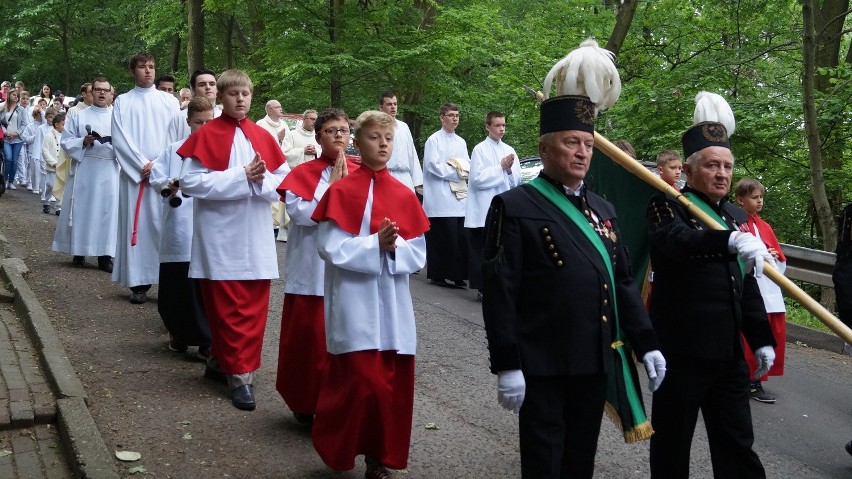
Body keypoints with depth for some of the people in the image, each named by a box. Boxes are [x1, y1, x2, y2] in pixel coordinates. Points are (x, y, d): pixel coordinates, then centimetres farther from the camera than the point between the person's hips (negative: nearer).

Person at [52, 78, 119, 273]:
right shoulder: (79, 116, 8)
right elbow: (66, 141, 4)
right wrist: (83, 142, -13)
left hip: (109, 171, 1)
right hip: (84, 170, -1)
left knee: (108, 210, -3)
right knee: (82, 209, 1)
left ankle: (105, 255, 0)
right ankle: (79, 251, 12)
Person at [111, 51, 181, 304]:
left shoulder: (169, 101, 10)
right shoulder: (122, 102, 9)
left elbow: (178, 137, 4)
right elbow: (119, 139, 1)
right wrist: (142, 164, -9)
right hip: (134, 174, 0)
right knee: (136, 225, -1)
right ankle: (138, 283, 2)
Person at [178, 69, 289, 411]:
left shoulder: (261, 136, 8)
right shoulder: (206, 135, -5)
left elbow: (285, 181, 7)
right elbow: (190, 181, -14)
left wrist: (262, 179, -14)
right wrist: (241, 176, -19)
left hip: (256, 237, 5)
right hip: (220, 238, -5)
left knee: (254, 309, 8)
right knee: (227, 310, 1)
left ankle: (220, 361, 25)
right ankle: (239, 374, 9)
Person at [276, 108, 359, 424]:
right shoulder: (303, 174, 0)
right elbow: (301, 213, -14)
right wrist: (333, 187, -11)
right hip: (312, 272, -2)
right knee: (309, 337, 2)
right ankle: (305, 404, 18)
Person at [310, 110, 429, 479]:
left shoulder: (405, 195, 7)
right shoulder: (341, 192, -4)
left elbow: (418, 254, 5)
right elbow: (330, 248, -11)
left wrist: (395, 248, -14)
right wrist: (376, 245, -19)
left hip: (393, 305, 4)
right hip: (354, 305, -4)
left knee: (393, 386, 6)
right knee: (360, 383, -5)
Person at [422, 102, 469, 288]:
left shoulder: (461, 142, 19)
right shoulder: (434, 140, -1)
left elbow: (468, 166, 18)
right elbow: (433, 165, -10)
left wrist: (460, 167, -5)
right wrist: (456, 172, -6)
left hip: (459, 197, 6)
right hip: (441, 198, -6)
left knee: (460, 237, 0)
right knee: (443, 238, -7)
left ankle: (457, 274, 7)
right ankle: (439, 275, 1)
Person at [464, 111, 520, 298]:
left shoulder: (509, 150, 12)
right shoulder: (480, 149, -2)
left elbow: (517, 181, 12)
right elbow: (478, 178, -11)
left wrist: (510, 170, -8)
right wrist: (501, 168, -10)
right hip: (484, 211, -4)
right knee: (482, 250, 0)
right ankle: (482, 288, 5)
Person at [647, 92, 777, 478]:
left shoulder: (735, 215, 14)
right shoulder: (666, 206, -7)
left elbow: (747, 285, 19)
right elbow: (673, 241, -31)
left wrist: (762, 339, 15)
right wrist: (731, 240, -44)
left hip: (729, 354, 7)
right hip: (681, 351, -6)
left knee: (738, 445, 12)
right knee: (672, 444, 6)